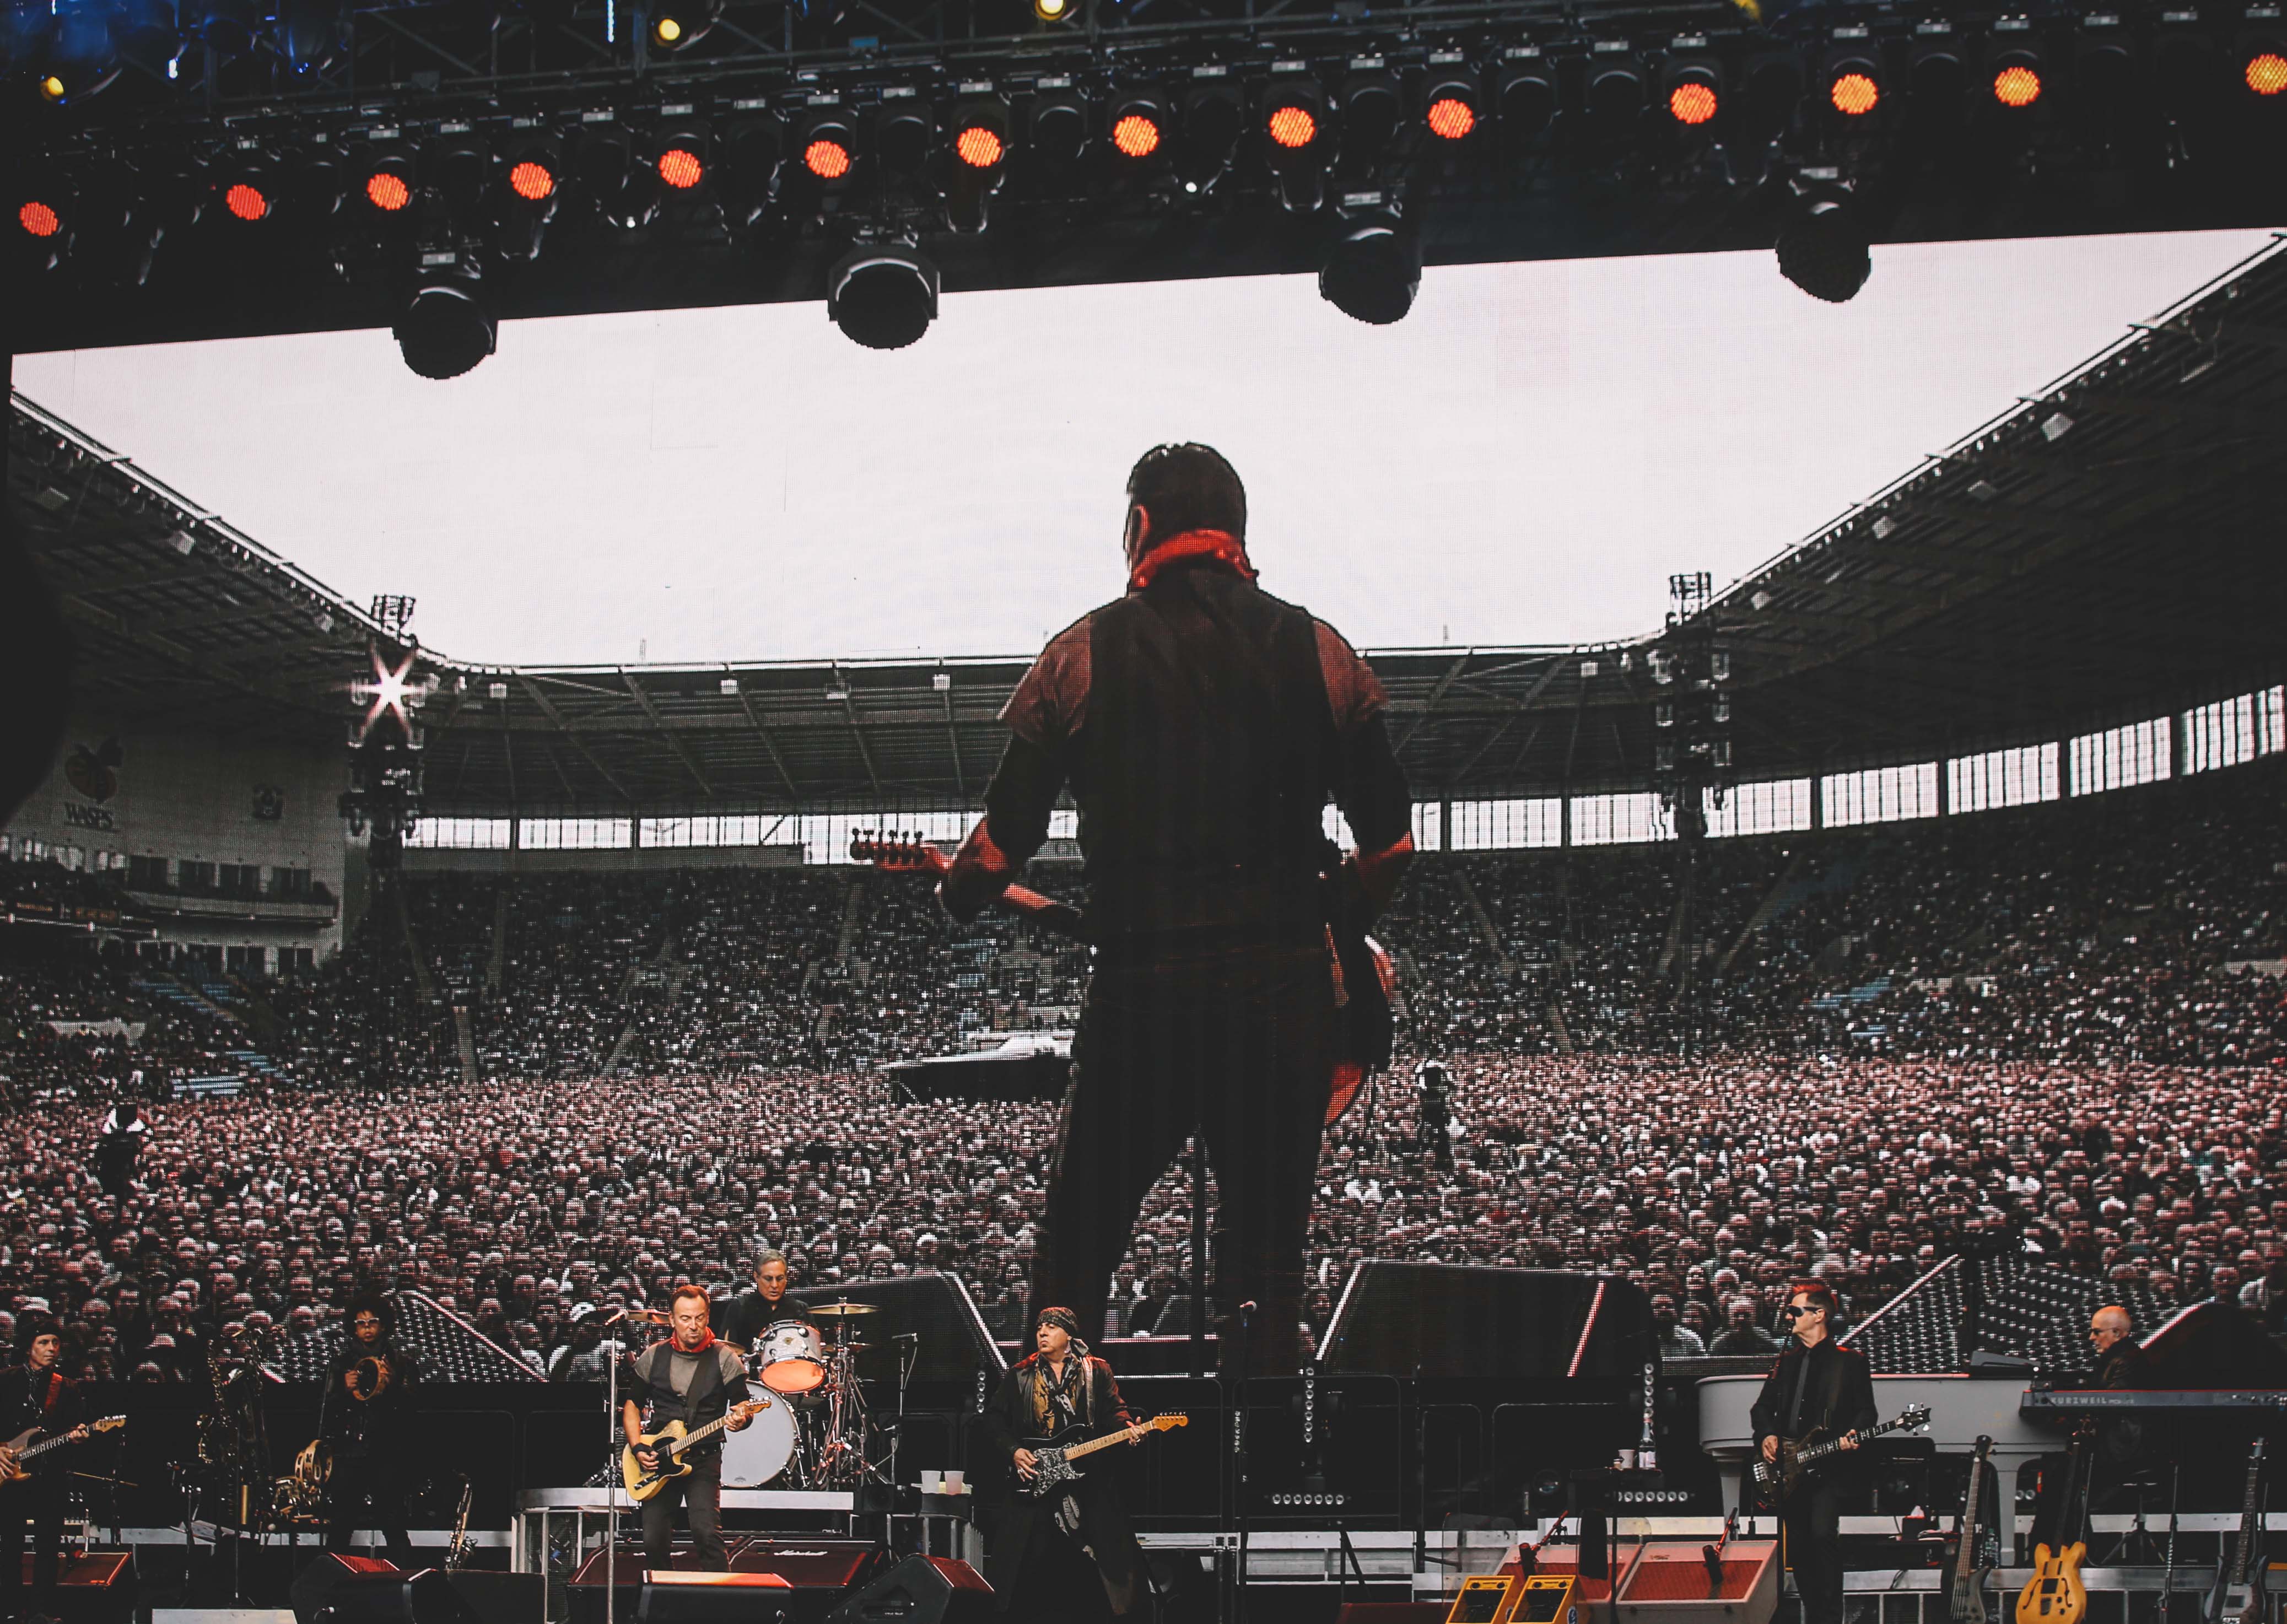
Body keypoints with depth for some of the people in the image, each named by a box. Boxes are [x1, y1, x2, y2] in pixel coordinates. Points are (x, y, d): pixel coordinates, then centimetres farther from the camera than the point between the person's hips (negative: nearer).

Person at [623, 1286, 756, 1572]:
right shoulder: (653, 1357, 6)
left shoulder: (724, 1358, -1)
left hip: (704, 1458, -3)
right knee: (654, 1541, -1)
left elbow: (743, 1408, -2)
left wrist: (740, 1420, -26)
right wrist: (637, 1448, 0)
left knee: (707, 1533, -20)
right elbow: (632, 1403, 13)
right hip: (657, 1462, 3)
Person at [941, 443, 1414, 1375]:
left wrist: (957, 895, 23)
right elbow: (1390, 841, 6)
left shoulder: (1084, 652, 1)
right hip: (1286, 993, 2)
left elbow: (1005, 832, 2)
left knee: (1075, 1254, 13)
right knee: (1265, 1257, 10)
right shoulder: (1319, 651, 6)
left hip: (1140, 991, -1)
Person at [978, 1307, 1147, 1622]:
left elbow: (1114, 1410, 2)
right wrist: (1013, 1450, -7)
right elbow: (994, 1419, 8)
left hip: (1087, 1483, -1)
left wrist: (1126, 1429, -19)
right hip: (1034, 1481, 1)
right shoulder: (1020, 1376, 10)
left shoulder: (1096, 1372, 8)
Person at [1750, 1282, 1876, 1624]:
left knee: (1822, 1534, -21)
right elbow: (1762, 1406, 21)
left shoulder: (1850, 1361, 1)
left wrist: (1852, 1436, -18)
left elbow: (1867, 1412, 2)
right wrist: (1766, 1435, 2)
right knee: (1798, 1545, 6)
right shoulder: (1786, 1360, 17)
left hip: (1827, 1467, -6)